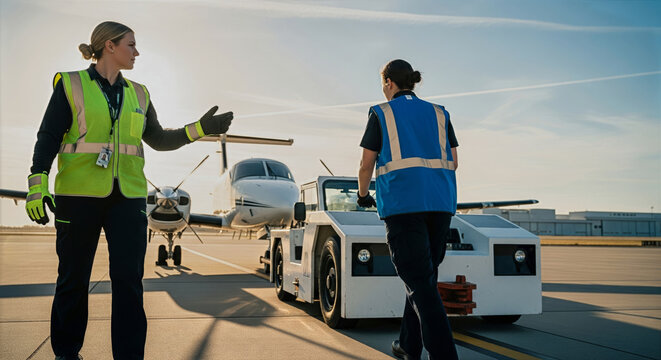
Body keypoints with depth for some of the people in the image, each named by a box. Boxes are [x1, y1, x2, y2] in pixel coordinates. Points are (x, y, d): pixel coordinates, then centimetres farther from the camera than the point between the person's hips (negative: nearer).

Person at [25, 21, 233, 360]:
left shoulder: (137, 94, 14)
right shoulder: (71, 85, 2)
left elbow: (158, 139, 19)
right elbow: (48, 137, -2)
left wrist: (200, 128, 9)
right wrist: (37, 184, -13)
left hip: (127, 196, 3)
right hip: (79, 194, -3)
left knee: (129, 279, -3)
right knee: (73, 279, 6)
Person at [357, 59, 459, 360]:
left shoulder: (381, 114, 5)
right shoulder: (438, 113, 15)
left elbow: (366, 165, 6)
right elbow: (453, 163, 13)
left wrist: (363, 195, 23)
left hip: (402, 202, -5)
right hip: (441, 202, 5)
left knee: (419, 281, -7)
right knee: (423, 276, 14)